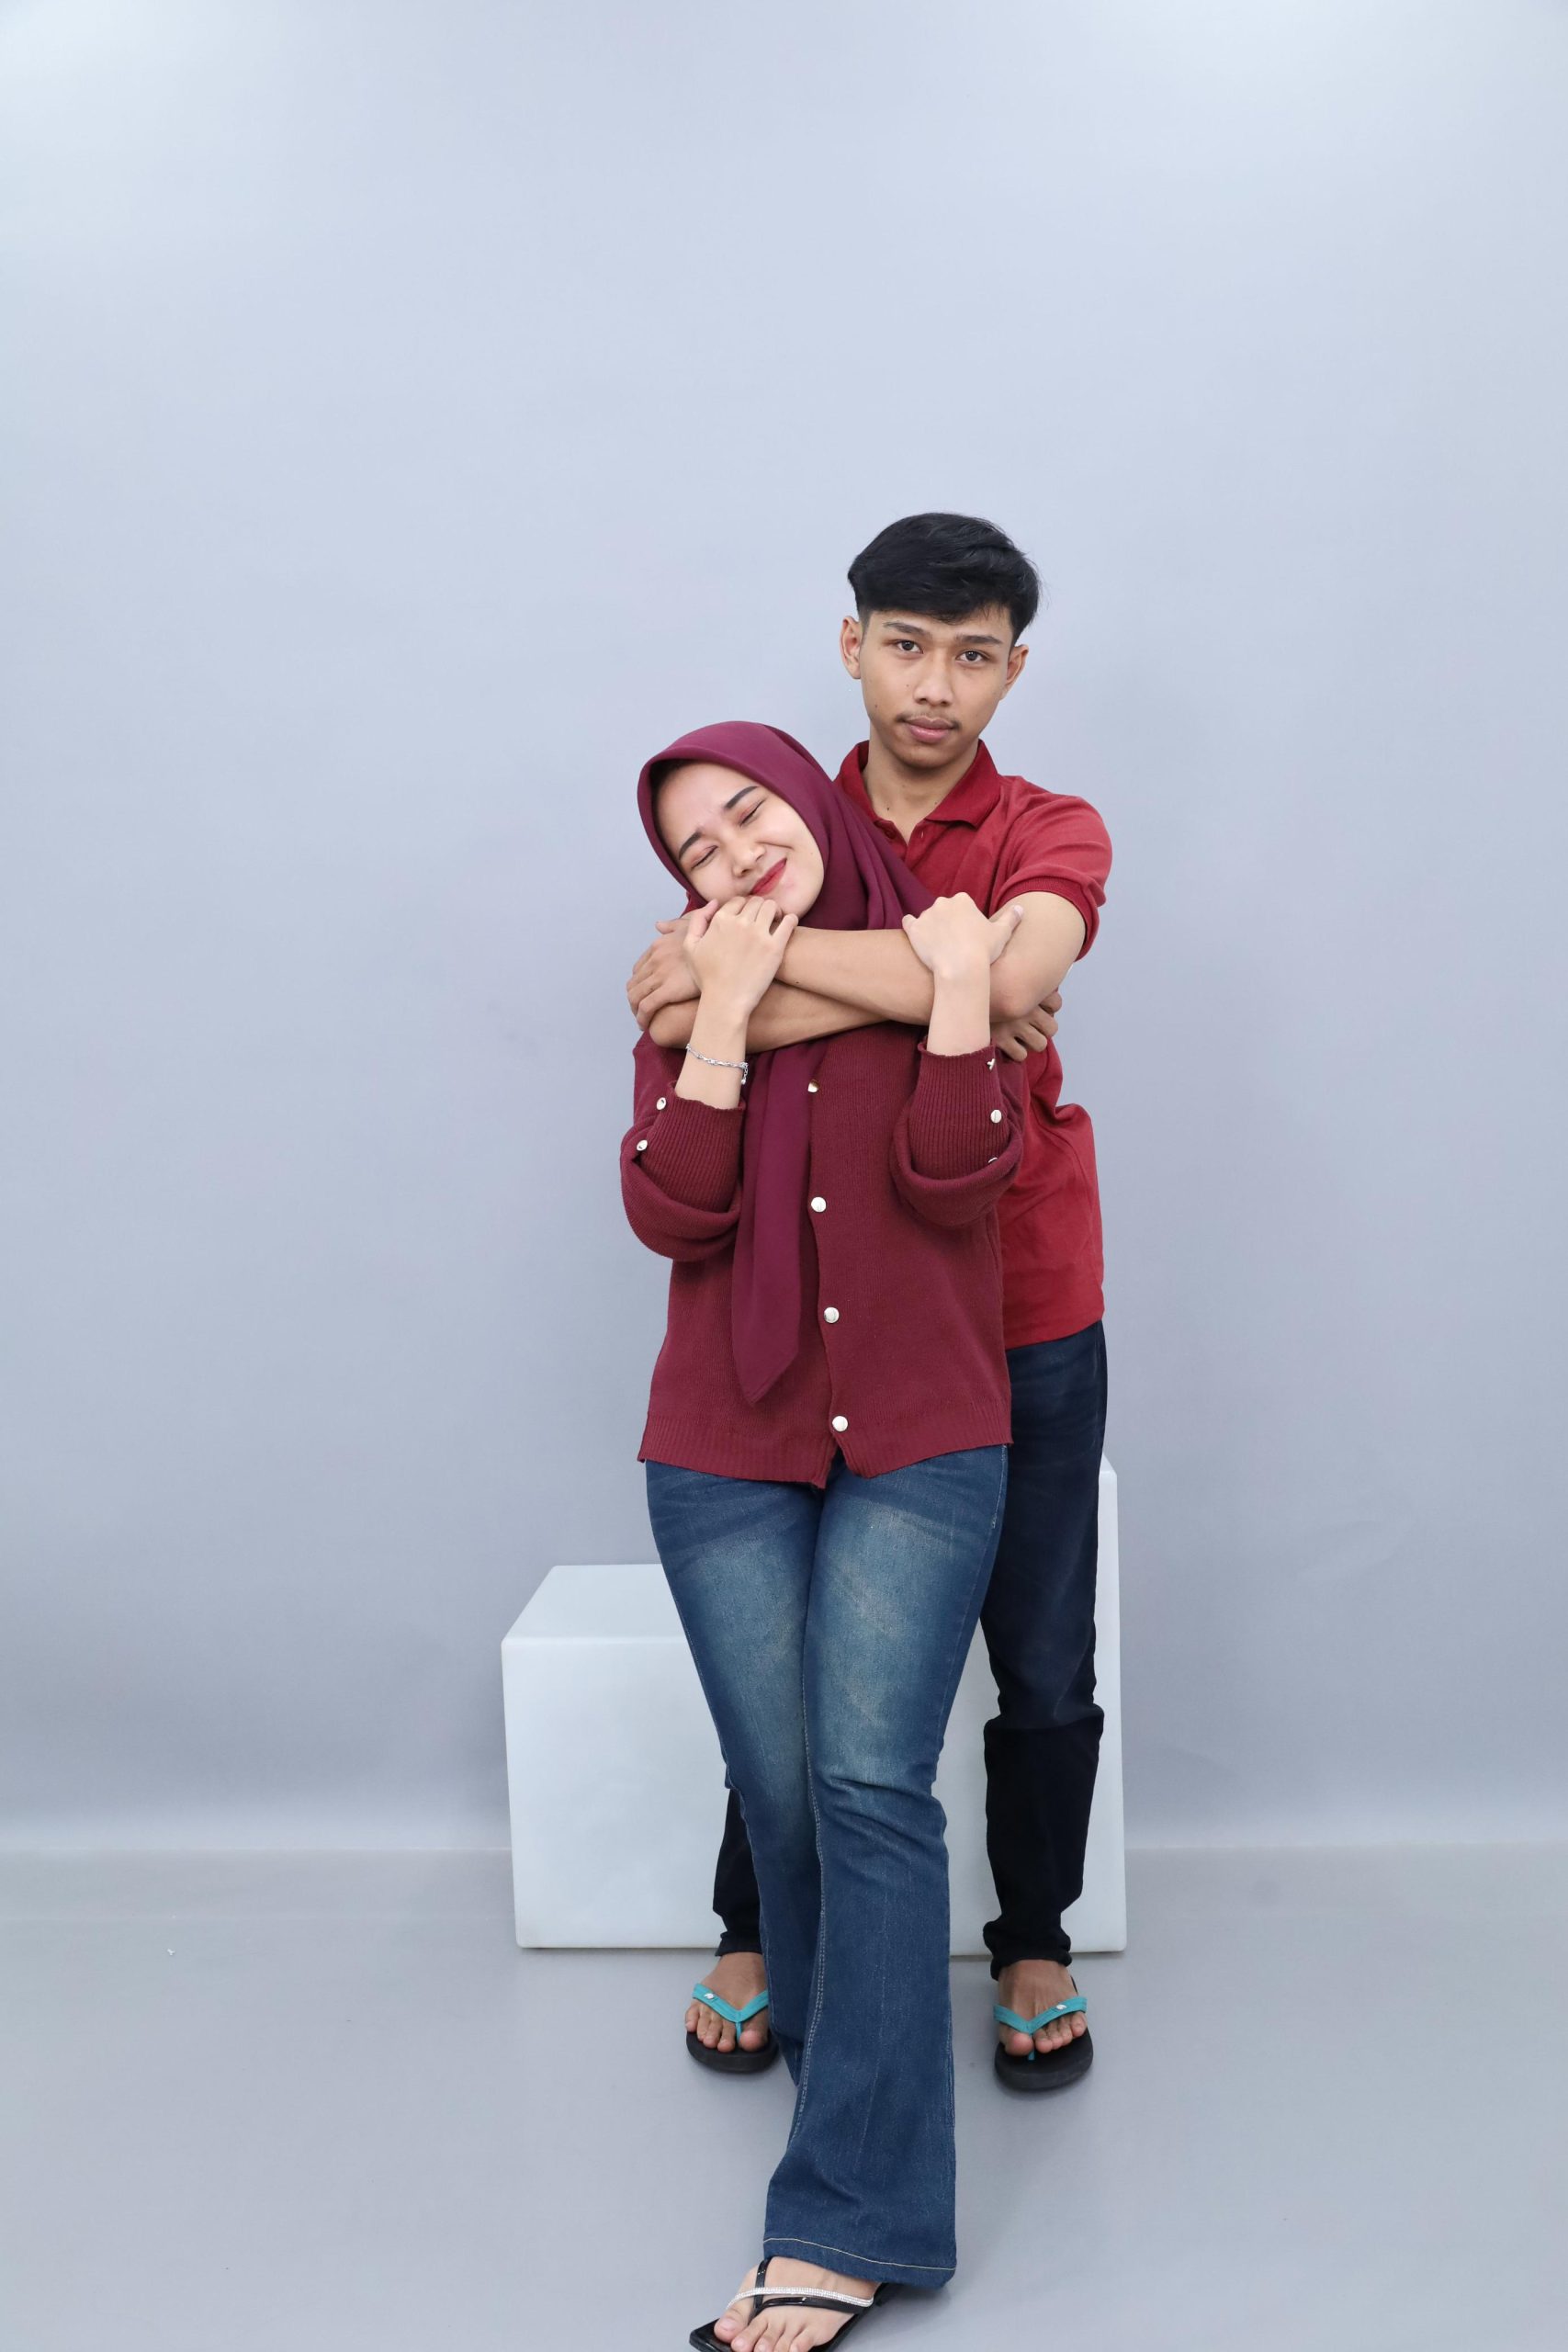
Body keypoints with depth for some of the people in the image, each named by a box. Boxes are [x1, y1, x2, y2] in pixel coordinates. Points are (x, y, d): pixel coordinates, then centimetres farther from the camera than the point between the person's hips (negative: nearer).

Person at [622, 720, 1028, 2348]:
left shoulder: (944, 954, 3)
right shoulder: (692, 998, 8)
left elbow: (954, 1177, -12)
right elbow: (670, 1215, -8)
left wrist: (959, 988, -15)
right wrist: (728, 1010, -12)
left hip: (917, 1445, -2)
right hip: (726, 1455, 3)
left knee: (870, 1787, -11)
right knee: (780, 1798, 5)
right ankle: (848, 2072, 29)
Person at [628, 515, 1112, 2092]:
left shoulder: (1050, 832, -2)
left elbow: (1016, 971, -26)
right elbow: (676, 1017, -13)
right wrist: (931, 989, -22)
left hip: (1026, 1321, -1)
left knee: (1043, 1667, 9)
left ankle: (1034, 1947, 34)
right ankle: (754, 1935, 35)